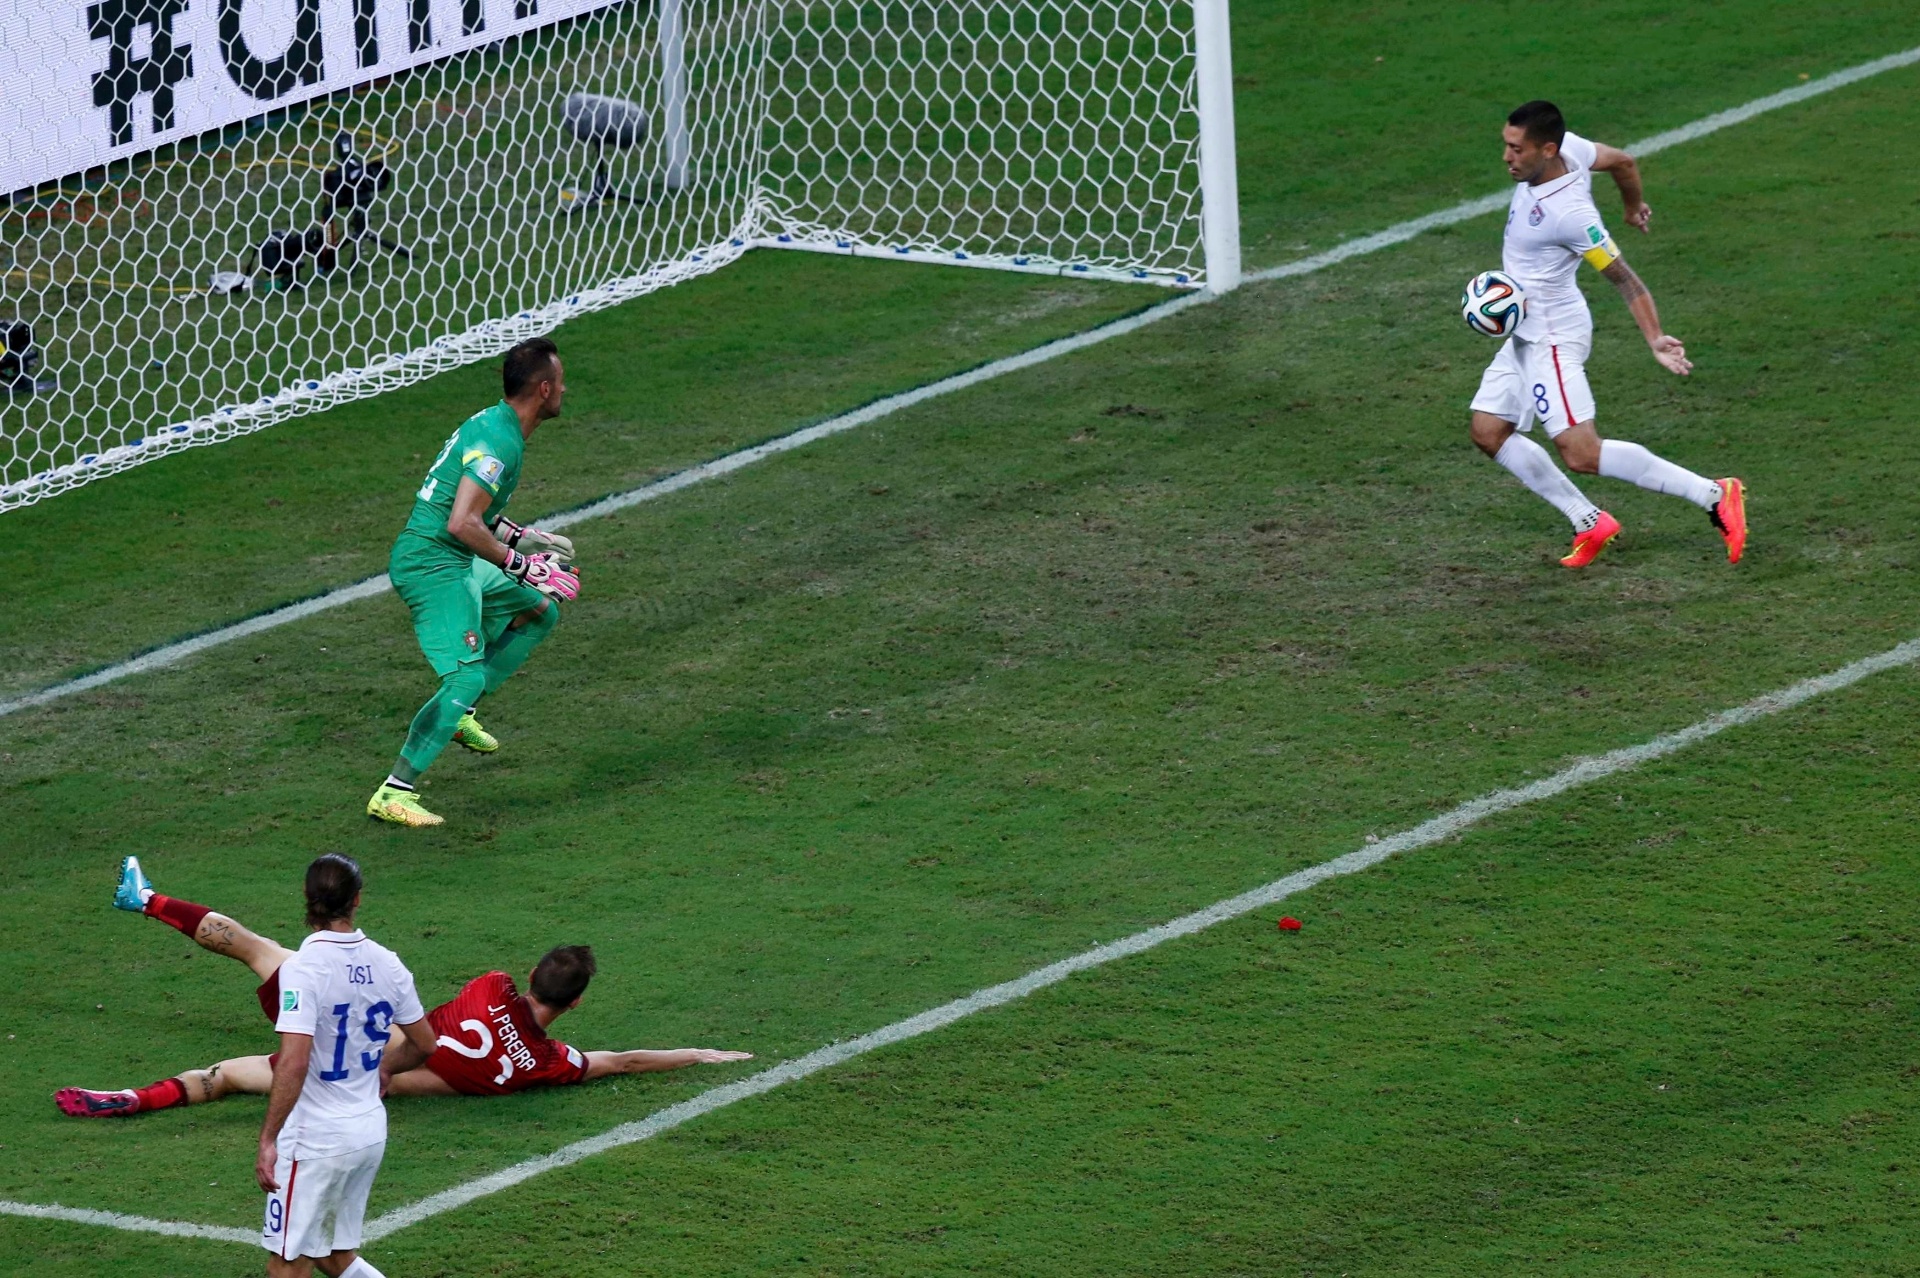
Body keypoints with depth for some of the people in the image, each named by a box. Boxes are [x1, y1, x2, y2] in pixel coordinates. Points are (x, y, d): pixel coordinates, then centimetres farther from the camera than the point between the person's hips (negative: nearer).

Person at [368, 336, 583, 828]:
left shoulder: (492, 423, 13)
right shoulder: (500, 441, -20)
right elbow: (463, 524, -27)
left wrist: (524, 539, 20)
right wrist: (522, 566, -22)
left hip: (455, 565, 10)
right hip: (431, 563, -10)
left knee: (541, 612, 21)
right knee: (467, 676, -18)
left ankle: (458, 713, 16)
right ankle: (393, 794, -20)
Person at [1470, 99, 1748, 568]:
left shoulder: (1570, 214, -28)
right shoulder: (1569, 147, -5)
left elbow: (1623, 277, -23)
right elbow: (1623, 162, 13)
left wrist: (1655, 338, -28)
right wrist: (1633, 207, 32)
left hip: (1553, 338, -10)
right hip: (1525, 333, 10)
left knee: (1581, 454, -17)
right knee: (1488, 432, 10)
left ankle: (1713, 496, -12)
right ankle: (1590, 525, 14)